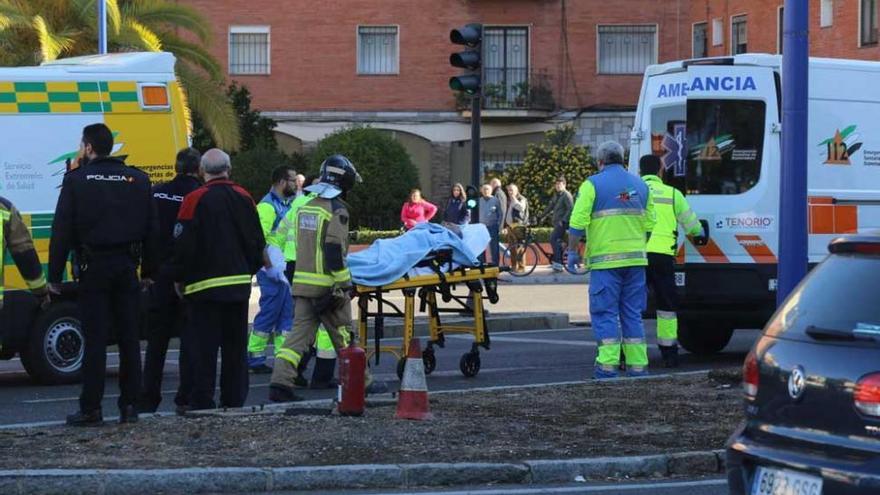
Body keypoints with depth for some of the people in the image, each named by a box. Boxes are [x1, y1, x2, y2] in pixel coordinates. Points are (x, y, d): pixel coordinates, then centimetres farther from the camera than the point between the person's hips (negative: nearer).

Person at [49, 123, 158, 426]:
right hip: (127, 268, 3)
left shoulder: (77, 180, -4)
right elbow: (151, 230, 9)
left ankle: (91, 409, -3)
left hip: (94, 268, -3)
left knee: (95, 339, -2)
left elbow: (62, 231, -6)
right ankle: (130, 406, 10)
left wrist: (54, 275, -3)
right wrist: (148, 271, 13)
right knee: (129, 338, 9)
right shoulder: (138, 180, 8)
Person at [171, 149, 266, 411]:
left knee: (204, 346, -2)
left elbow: (183, 244, -11)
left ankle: (202, 401, -4)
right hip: (239, 285, 5)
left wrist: (180, 278, 1)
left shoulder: (195, 200, -12)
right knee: (235, 345, 10)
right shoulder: (243, 198, 5)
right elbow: (257, 241, 11)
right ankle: (234, 400, 13)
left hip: (205, 285, -5)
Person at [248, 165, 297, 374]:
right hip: (272, 271, -9)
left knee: (287, 316, 10)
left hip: (286, 270, 9)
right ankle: (254, 357, 2)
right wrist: (272, 266, -23)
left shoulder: (288, 204, 17)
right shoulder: (267, 206, -12)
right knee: (268, 314, -5)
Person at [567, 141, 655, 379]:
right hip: (635, 259, 5)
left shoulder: (593, 184, -3)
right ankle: (637, 365, 9)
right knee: (633, 313, 10)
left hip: (605, 260, -5)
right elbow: (650, 224, 14)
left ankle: (608, 365, -6)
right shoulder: (640, 185, 13)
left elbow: (577, 223, -10)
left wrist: (572, 252, -1)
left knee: (605, 313, -1)